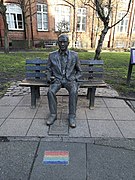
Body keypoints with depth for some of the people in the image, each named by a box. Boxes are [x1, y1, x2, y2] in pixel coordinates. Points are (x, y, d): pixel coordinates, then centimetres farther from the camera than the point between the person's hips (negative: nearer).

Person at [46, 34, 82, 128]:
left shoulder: (74, 55, 5)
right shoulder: (52, 55, 8)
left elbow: (79, 71, 12)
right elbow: (49, 70, 15)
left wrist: (75, 78, -6)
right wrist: (49, 77, -6)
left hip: (70, 79, -1)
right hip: (57, 79, 1)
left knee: (74, 91, -32)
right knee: (50, 91, -29)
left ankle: (72, 116, -19)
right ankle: (53, 114, -12)